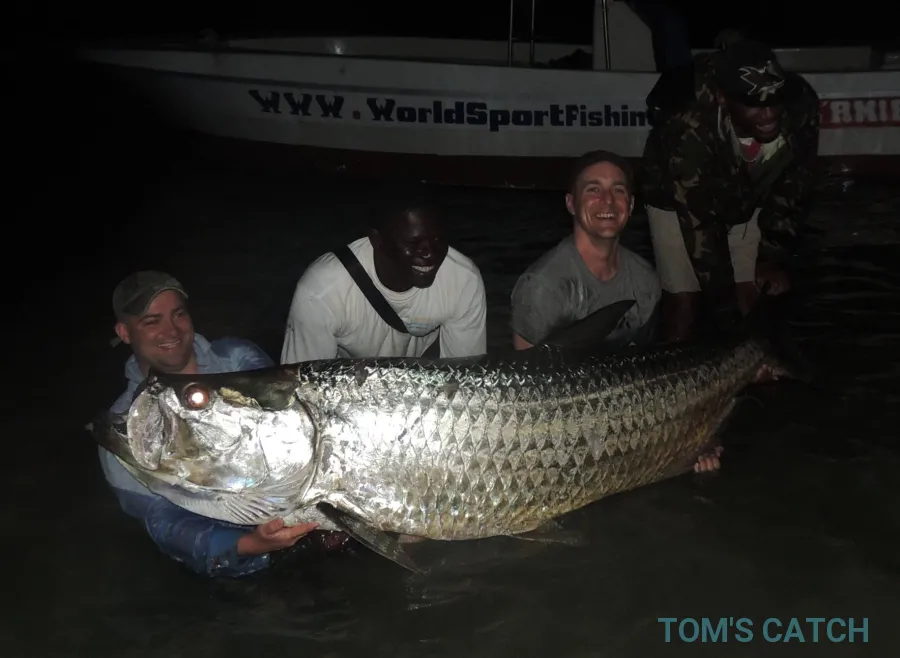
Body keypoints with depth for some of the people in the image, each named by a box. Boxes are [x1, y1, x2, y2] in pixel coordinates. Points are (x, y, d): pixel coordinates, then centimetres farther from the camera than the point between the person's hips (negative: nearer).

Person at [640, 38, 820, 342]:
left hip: (747, 200, 4)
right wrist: (727, 286, -23)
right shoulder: (690, 128, -40)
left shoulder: (800, 104, -28)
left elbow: (792, 188, -12)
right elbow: (699, 218, -30)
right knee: (685, 301, -11)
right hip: (680, 203, -4)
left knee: (764, 296, 2)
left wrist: (775, 257, -15)